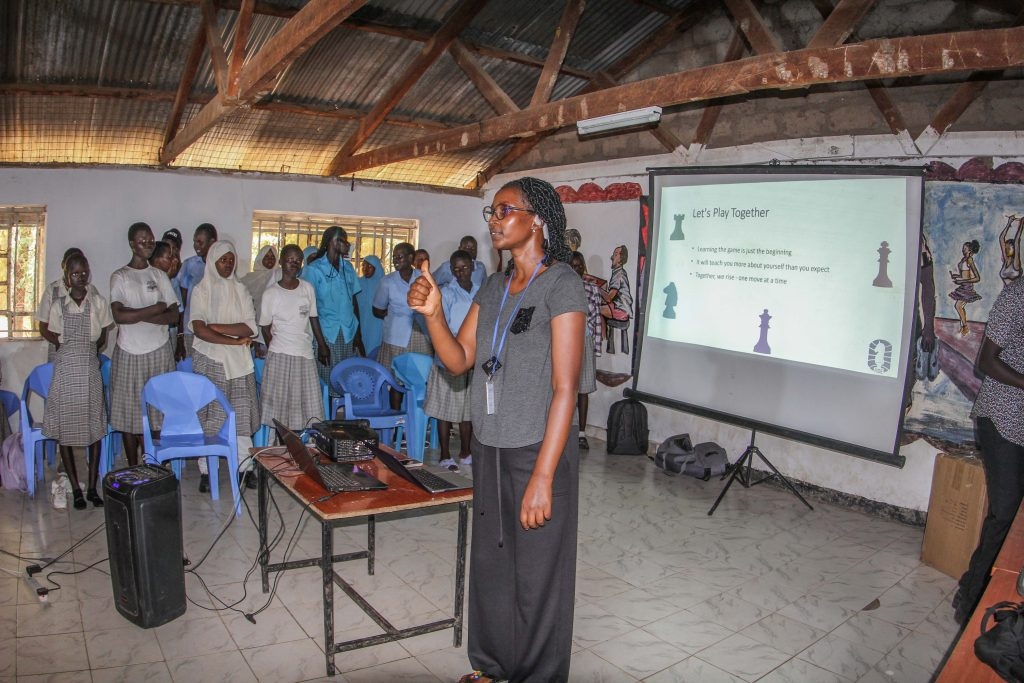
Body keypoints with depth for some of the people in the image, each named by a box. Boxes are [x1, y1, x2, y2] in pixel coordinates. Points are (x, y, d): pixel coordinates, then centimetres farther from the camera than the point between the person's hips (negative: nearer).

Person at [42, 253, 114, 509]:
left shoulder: (98, 303, 1)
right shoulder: (58, 305, 2)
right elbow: (57, 341, 10)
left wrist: (86, 352, 10)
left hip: (90, 370, 0)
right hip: (65, 371, 0)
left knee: (94, 427, 4)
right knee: (65, 430, 3)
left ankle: (93, 487, 14)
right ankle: (75, 489, 14)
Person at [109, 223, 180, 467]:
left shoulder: (159, 275, 8)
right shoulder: (119, 277, 0)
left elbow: (174, 315, 0)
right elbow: (119, 316, -14)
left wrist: (139, 315, -11)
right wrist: (154, 309, -10)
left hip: (159, 352, 2)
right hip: (129, 353, -2)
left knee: (154, 410, 3)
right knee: (129, 411, 3)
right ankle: (132, 468, 14)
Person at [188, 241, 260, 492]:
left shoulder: (240, 290, 8)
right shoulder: (201, 290, 0)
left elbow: (250, 327, -3)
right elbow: (199, 330, -12)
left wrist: (216, 326, -12)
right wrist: (235, 340, -15)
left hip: (238, 361, 2)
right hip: (209, 360, -2)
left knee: (242, 413, 2)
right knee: (209, 416, 0)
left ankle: (245, 466, 10)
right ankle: (206, 470, 9)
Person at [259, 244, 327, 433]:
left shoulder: (308, 288, 5)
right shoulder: (270, 293, -4)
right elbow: (265, 328, 2)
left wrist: (322, 345, 14)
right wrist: (276, 350, 0)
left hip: (305, 354, 4)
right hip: (280, 355, -3)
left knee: (308, 402, 5)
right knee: (279, 402, 1)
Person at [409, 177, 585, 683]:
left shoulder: (561, 284, -13)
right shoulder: (493, 288, 10)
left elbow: (565, 388, -17)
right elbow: (459, 360, 8)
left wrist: (542, 477, -21)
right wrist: (432, 314, -10)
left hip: (538, 451, -7)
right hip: (488, 449, 7)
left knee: (537, 578, 8)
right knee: (489, 564, 18)